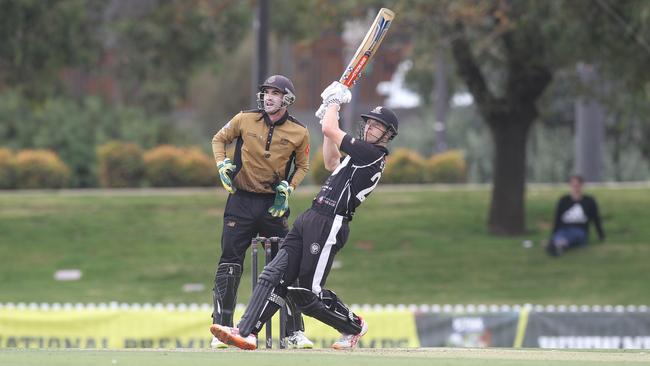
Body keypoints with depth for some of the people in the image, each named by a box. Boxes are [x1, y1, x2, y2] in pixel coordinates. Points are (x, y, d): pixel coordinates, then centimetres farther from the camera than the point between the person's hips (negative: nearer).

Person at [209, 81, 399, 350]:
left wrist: (334, 100, 9)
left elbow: (329, 130, -12)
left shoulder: (374, 155, -10)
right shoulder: (363, 155, 22)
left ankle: (354, 326, 15)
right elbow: (332, 164, 39)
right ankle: (247, 333, -11)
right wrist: (331, 113, 33)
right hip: (310, 221, 10)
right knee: (275, 276, -3)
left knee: (309, 294, -7)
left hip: (329, 225, -10)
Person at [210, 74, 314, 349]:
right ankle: (221, 329, 1)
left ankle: (294, 332, 7)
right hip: (241, 201, -1)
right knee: (229, 265, -4)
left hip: (274, 203, 1)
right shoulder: (245, 120, -2)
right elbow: (219, 139, 13)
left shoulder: (299, 133, -2)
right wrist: (222, 164, -3)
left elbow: (302, 166, 13)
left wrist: (288, 188, -3)